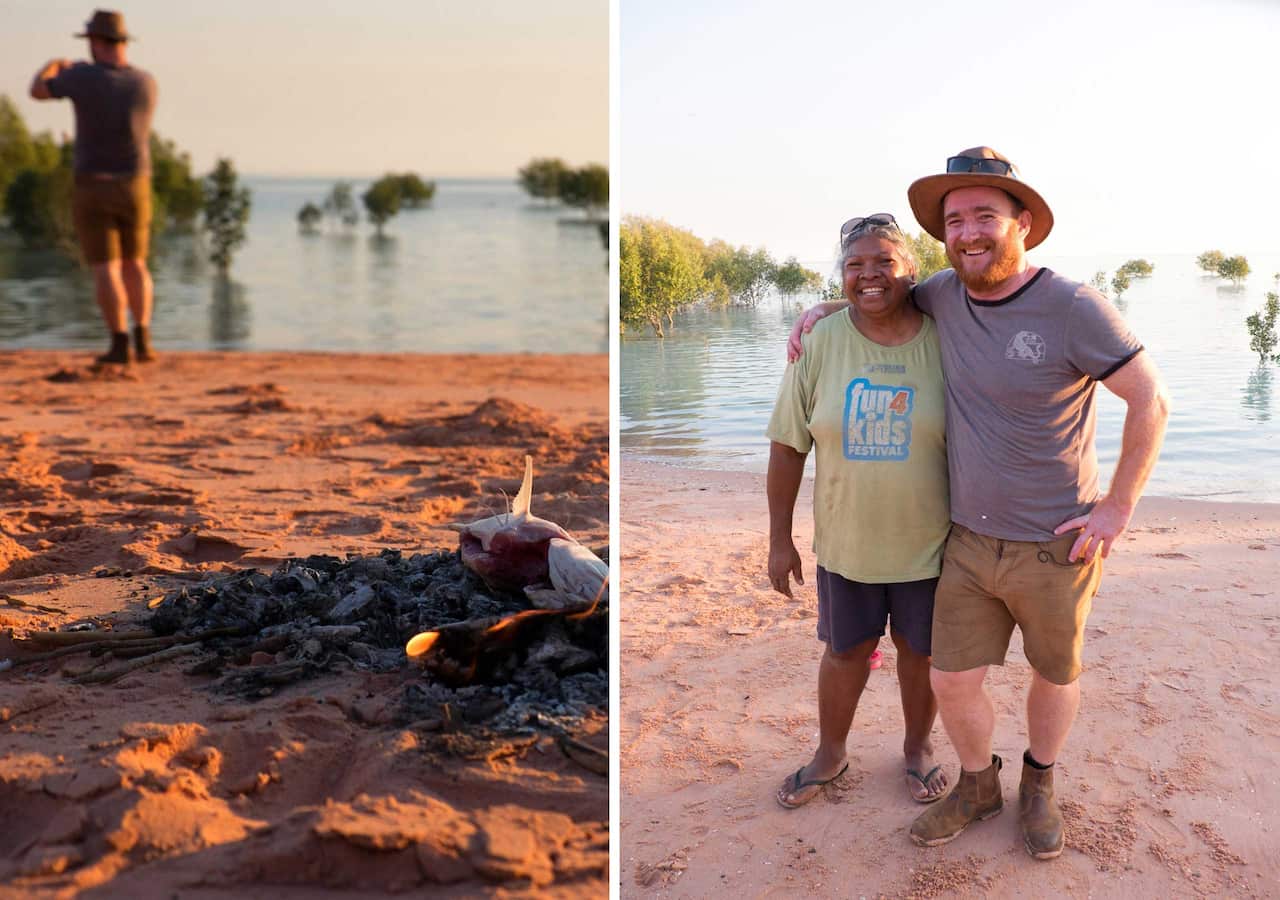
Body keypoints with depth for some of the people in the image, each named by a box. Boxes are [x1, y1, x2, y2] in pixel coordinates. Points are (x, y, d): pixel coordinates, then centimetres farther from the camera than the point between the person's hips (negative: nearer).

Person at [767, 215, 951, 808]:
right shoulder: (819, 344, -9)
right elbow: (788, 447, -3)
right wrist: (779, 538, -2)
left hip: (928, 542, -1)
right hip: (846, 542, 1)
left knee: (920, 651, 16)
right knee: (845, 650, 17)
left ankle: (918, 747, 41)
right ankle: (830, 754, 38)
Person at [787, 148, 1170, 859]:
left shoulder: (1073, 307, -20)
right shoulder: (945, 295, -4)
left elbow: (1151, 400, -12)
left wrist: (1119, 506, -12)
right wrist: (826, 308, 4)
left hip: (1054, 547, -4)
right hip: (971, 540, 4)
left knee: (1056, 675, 17)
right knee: (953, 681, 8)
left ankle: (1039, 785, 44)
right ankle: (978, 787, 36)